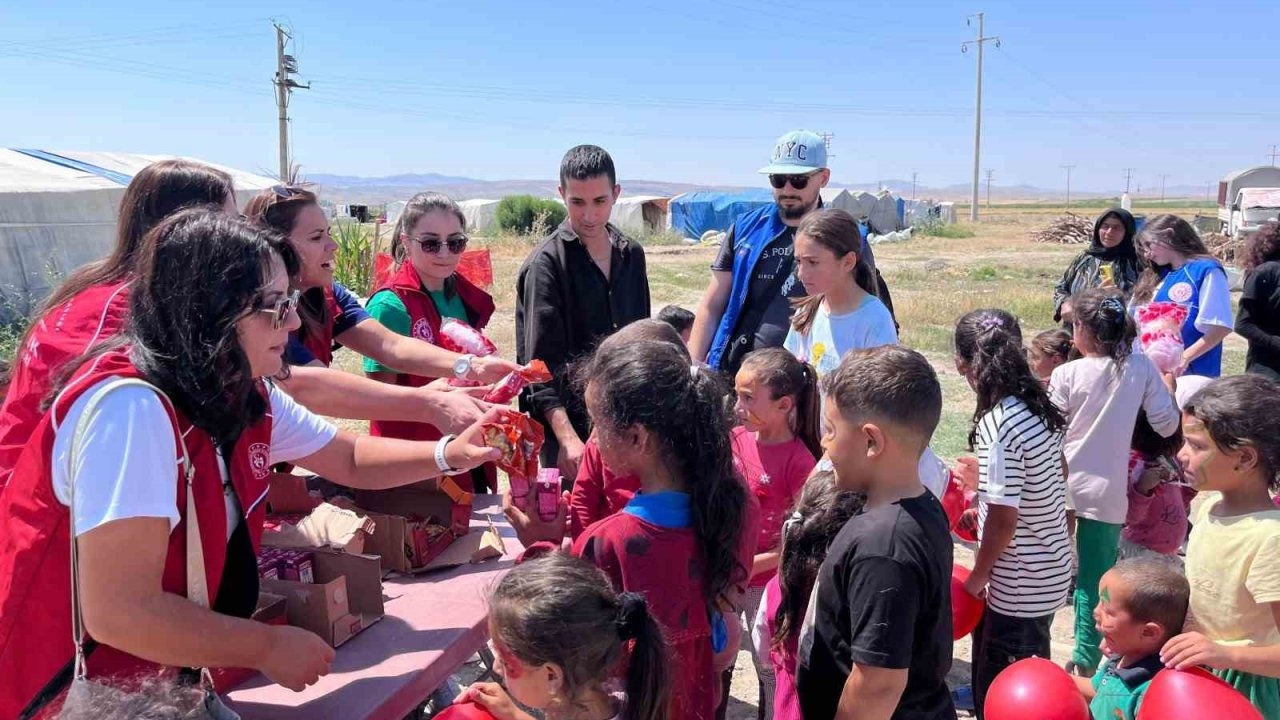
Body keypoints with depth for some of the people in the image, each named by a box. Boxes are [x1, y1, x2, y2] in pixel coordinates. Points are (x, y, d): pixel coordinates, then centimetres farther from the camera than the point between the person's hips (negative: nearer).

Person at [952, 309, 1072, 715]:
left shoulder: (997, 425, -25)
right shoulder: (1039, 406, 0)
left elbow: (1003, 518, -25)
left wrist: (976, 579, -10)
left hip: (1018, 587, -9)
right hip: (1049, 573, 9)